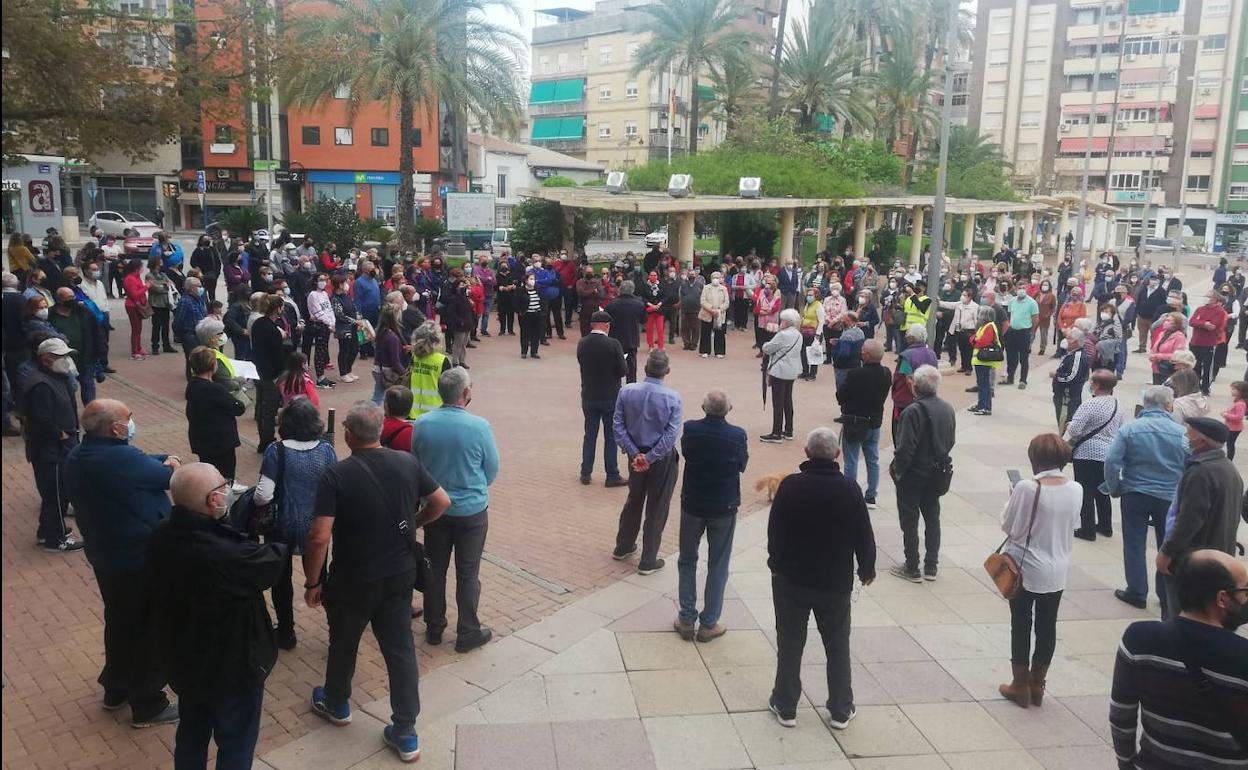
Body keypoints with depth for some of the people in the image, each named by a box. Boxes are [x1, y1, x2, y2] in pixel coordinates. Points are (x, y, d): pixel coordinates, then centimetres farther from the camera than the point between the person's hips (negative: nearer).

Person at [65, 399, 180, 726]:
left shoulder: (77, 457, 0)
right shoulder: (122, 459, -29)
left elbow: (141, 461, 6)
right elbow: (170, 477, -14)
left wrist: (165, 458, -10)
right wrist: (170, 465, 5)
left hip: (105, 557, 9)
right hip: (142, 559, -9)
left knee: (120, 622, 25)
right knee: (151, 629, 8)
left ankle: (116, 689, 42)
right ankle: (148, 705, 20)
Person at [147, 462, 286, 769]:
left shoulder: (162, 536, -14)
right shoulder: (225, 554, -39)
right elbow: (273, 561, -19)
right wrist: (283, 543, 1)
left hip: (182, 659, 7)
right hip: (230, 667, -7)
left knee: (192, 732, 29)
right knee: (236, 742, 17)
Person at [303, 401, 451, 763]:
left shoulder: (335, 475, -20)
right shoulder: (408, 463, -7)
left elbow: (319, 537, -23)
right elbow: (442, 502, 3)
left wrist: (313, 582, -9)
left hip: (353, 579, -3)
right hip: (401, 574, 3)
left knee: (343, 642, 22)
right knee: (400, 648, 11)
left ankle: (336, 705, 47)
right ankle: (405, 733, 17)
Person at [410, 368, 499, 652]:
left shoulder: (422, 424, -12)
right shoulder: (479, 426, -20)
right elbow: (492, 471, -7)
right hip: (471, 510, -3)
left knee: (435, 569, 18)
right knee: (468, 574, 10)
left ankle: (434, 628, 31)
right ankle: (467, 633, 21)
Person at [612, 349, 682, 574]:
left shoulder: (626, 391, -9)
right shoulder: (672, 398, -17)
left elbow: (618, 425, -8)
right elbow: (671, 435, -19)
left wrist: (635, 453, -7)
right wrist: (651, 458, -14)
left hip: (636, 455, 4)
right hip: (662, 459, -4)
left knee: (634, 501, 24)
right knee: (657, 508, 9)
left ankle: (623, 547, 39)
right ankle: (648, 561, 16)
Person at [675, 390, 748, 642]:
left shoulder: (690, 429, -13)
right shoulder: (737, 435, -17)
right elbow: (742, 466, -1)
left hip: (692, 505, 1)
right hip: (724, 507, -1)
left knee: (687, 561, 17)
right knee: (718, 566, 12)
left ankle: (687, 620, 20)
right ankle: (708, 624, 18)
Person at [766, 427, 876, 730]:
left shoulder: (790, 486, -13)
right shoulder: (850, 489, -11)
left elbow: (774, 531, -6)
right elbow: (864, 536, -4)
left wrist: (776, 564, 12)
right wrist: (867, 570, 13)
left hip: (791, 579, -1)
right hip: (836, 583, 1)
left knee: (790, 645, 12)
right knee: (838, 646, 16)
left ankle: (785, 706, 21)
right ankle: (840, 710, 24)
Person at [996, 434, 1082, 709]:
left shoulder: (1027, 488, -22)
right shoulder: (1076, 489, -7)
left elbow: (1007, 525, -11)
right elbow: (1070, 525, 6)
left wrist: (1013, 499, 4)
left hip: (1024, 568, -4)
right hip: (1057, 570, 4)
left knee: (1021, 626, 10)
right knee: (1047, 627, 15)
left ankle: (1021, 686, 21)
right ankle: (1037, 685, 28)